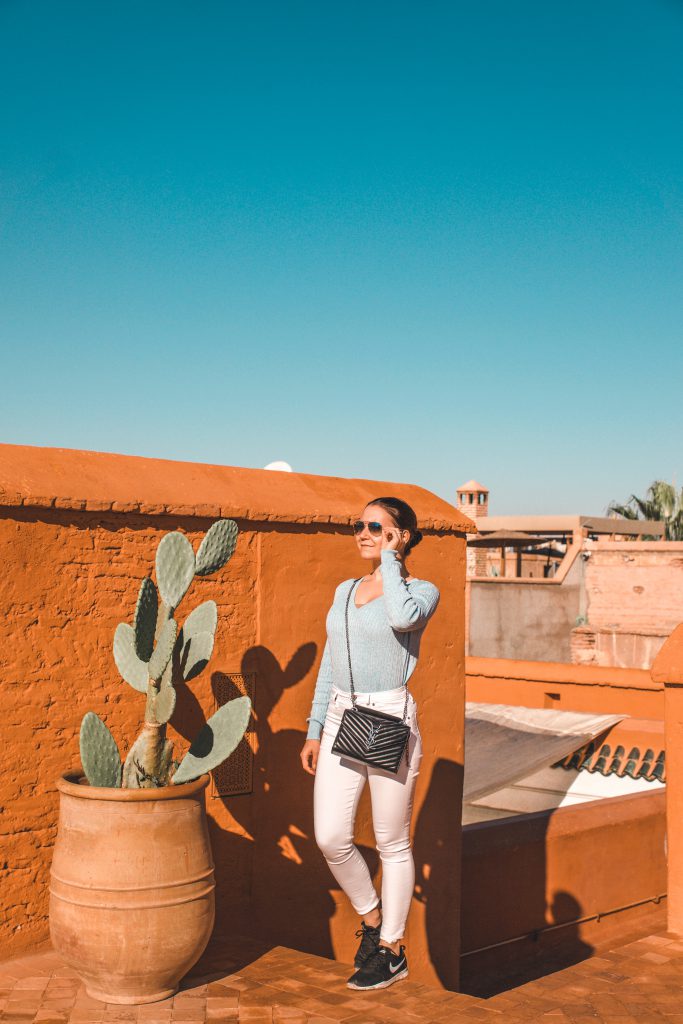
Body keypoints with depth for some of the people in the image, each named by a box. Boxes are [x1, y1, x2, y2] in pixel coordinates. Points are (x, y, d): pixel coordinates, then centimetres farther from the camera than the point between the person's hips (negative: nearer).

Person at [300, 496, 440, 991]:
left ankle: (392, 950, 20)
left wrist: (391, 560, -13)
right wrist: (315, 731, 15)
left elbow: (402, 617, -29)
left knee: (392, 842, 5)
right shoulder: (345, 590, 14)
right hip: (341, 719, 5)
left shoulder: (422, 590, -3)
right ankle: (371, 916, 26)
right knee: (330, 837, 0)